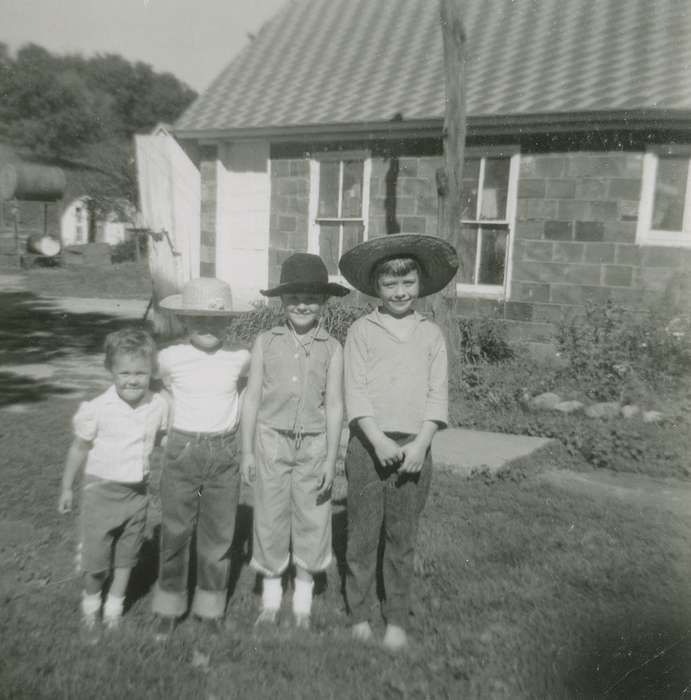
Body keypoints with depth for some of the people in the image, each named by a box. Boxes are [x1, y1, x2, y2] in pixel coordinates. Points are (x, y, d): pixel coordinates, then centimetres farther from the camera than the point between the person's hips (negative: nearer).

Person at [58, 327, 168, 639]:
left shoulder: (159, 406, -9)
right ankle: (90, 604, 37)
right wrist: (67, 488, 3)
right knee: (96, 557, 9)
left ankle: (114, 607, 37)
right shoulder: (97, 409, -18)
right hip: (101, 489, -2)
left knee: (126, 555, 15)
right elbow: (79, 449, -5)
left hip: (137, 491, 3)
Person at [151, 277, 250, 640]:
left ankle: (210, 605, 29)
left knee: (218, 534, 10)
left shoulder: (240, 358, -4)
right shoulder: (170, 358, -7)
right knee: (175, 531, 8)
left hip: (224, 453, 1)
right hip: (182, 449, -1)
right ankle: (169, 606, 27)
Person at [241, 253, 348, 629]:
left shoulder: (331, 349, -2)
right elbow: (252, 398, 2)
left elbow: (334, 405, -1)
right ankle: (271, 595, 31)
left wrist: (331, 458, -4)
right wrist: (247, 451, 1)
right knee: (270, 516, 10)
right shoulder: (266, 343, 0)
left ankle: (303, 599, 30)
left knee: (312, 518, 9)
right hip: (271, 440, 0)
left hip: (313, 444, 0)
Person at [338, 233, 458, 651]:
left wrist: (419, 443, -11)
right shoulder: (362, 331, 1)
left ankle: (398, 619, 25)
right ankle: (360, 614, 25)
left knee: (403, 538, 10)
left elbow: (438, 393, 1)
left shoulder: (432, 334, 7)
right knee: (363, 535, 8)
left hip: (414, 447, 1)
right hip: (369, 444, -1)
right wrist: (379, 441, -16)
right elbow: (356, 392, -5)